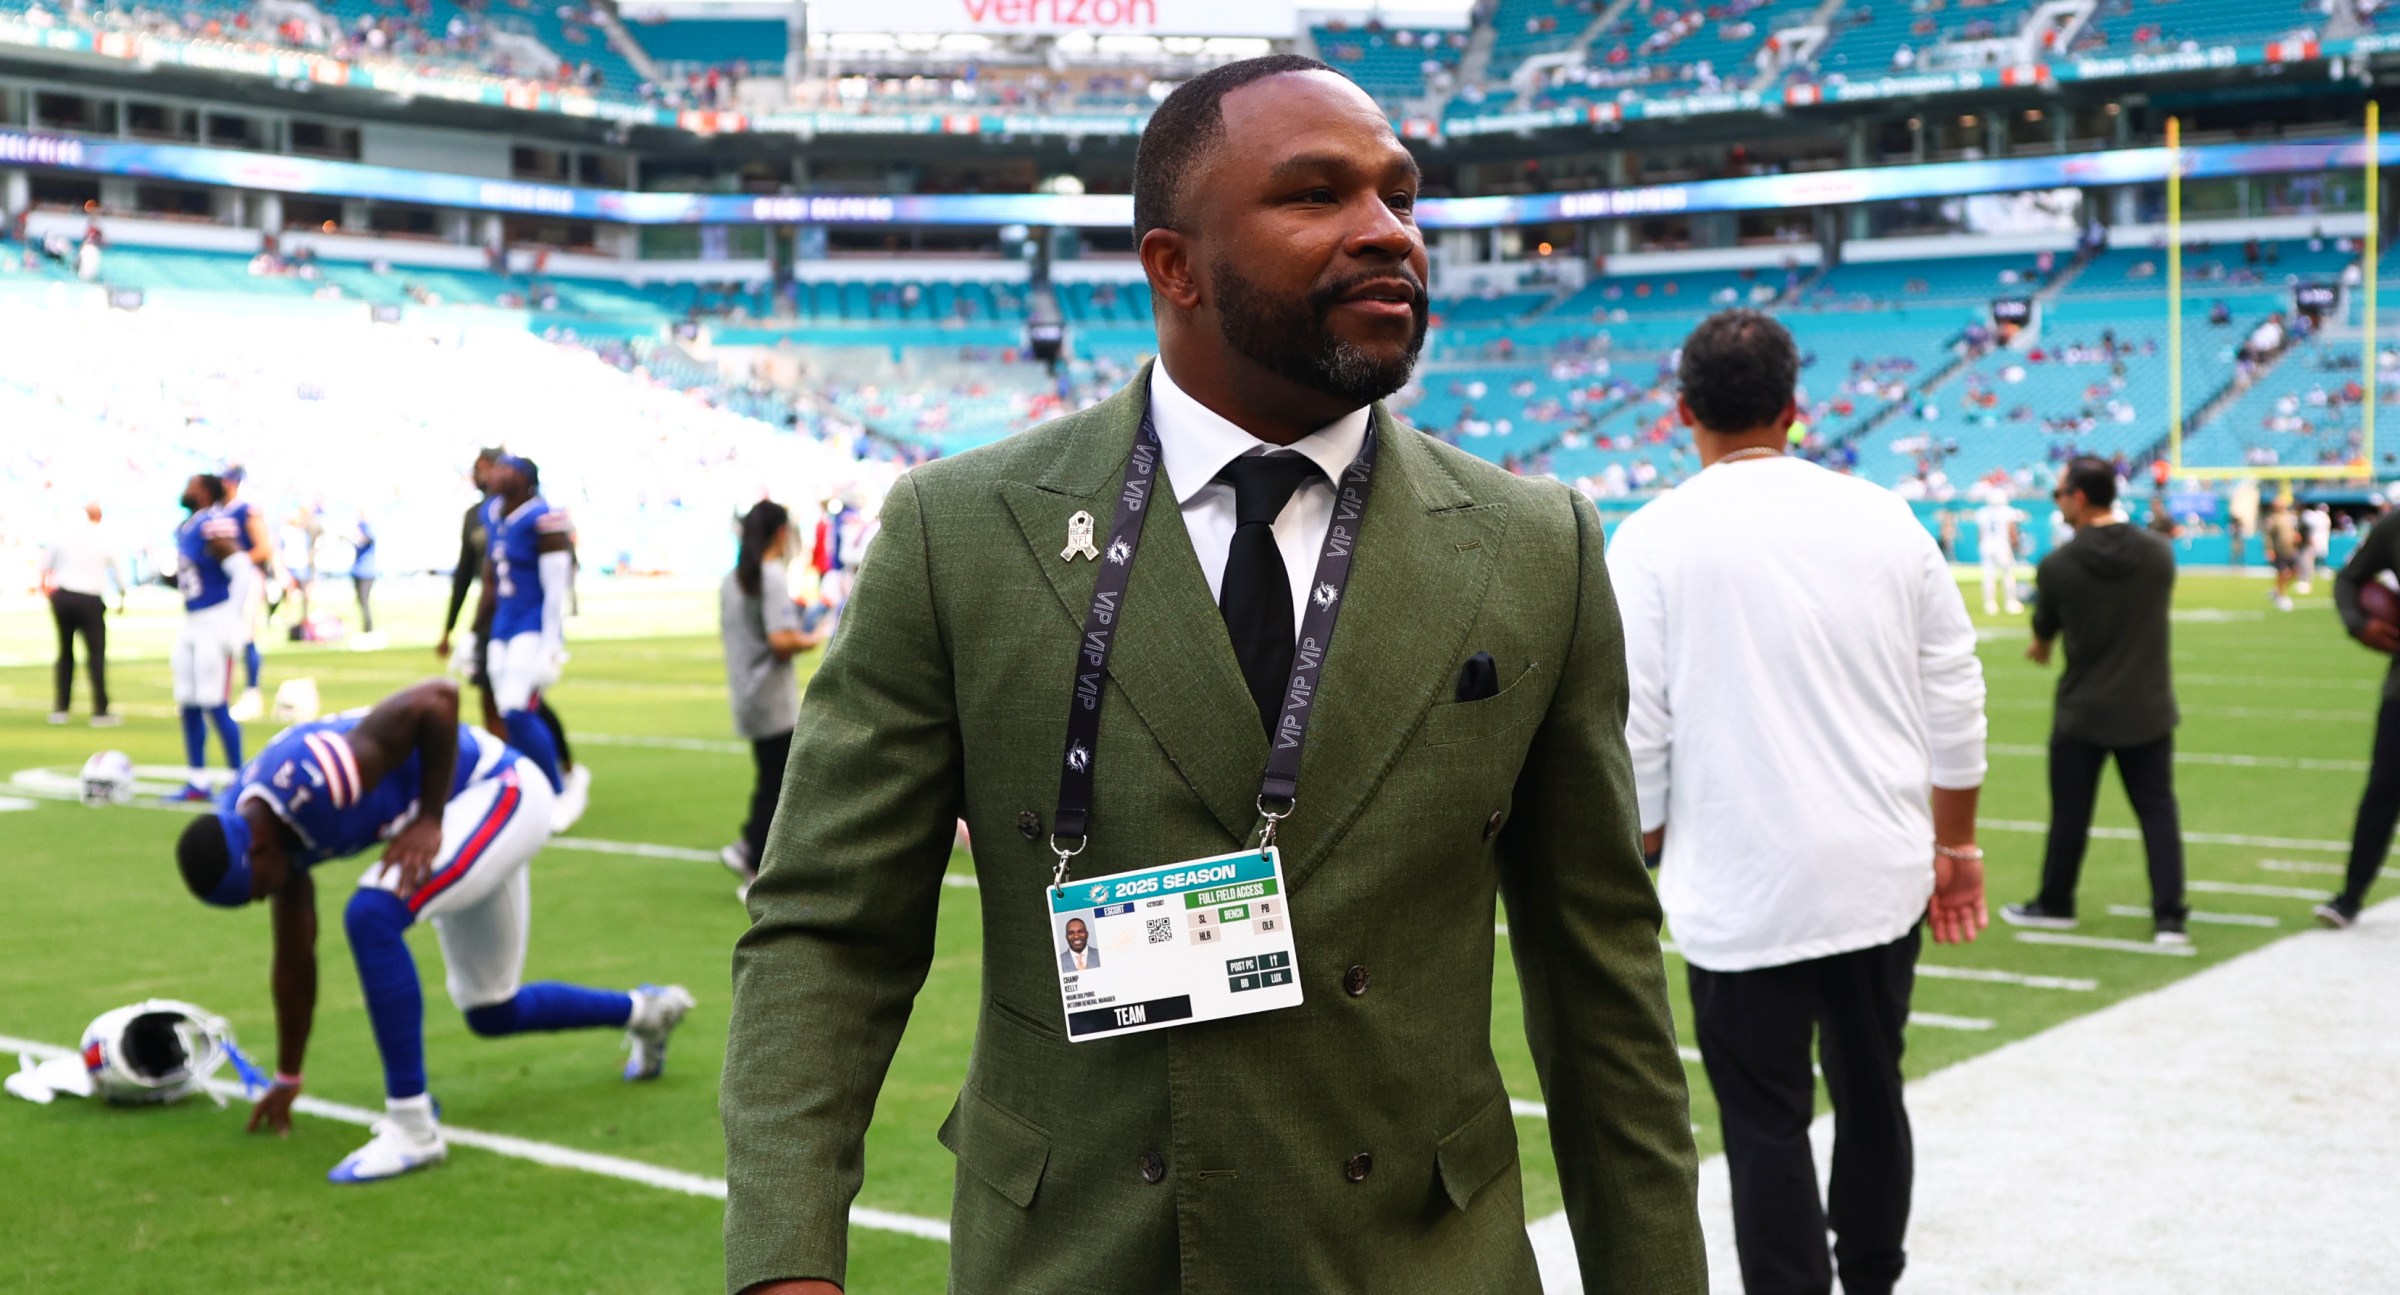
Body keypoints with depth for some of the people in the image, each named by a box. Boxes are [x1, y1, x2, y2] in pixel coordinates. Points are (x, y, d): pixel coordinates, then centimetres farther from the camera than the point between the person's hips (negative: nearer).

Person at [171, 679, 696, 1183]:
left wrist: (429, 818, -27)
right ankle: (644, 1011, 42)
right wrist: (287, 1080, 13)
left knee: (372, 916, -29)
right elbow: (294, 957, 6)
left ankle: (412, 1126, -22)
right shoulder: (250, 827, -5)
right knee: (492, 1014, 18)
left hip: (501, 794, -10)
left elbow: (438, 698, -32)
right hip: (473, 805, 10)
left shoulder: (313, 777, -34)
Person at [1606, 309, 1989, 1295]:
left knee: (1767, 1130, 4)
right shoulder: (1885, 519, 2)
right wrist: (1954, 845, 16)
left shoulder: (1652, 539, -8)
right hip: (1883, 879, 4)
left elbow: (1635, 741, -8)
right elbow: (1956, 707, 5)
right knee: (1872, 1097, 19)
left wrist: (1639, 876, 5)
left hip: (1740, 897, -4)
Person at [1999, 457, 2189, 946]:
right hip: (2148, 709, 2)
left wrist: (2041, 647, 28)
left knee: (2070, 812, 11)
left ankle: (2055, 904, 26)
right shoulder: (2159, 553, -5)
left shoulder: (2056, 566, -15)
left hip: (2083, 712, -2)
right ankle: (2169, 916, 2)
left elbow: (2044, 628, 3)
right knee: (2157, 810, 8)